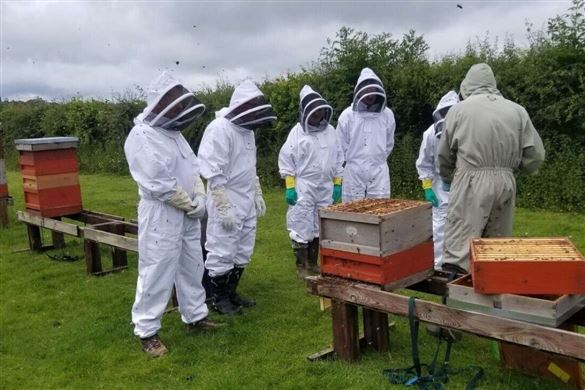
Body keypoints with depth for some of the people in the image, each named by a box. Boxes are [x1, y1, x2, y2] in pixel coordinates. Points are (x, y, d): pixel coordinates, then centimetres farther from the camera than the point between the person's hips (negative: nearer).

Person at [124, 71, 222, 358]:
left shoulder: (173, 132, 11)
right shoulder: (142, 136, -17)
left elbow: (192, 168, 14)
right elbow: (159, 183, -22)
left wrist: (199, 198, -3)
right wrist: (190, 204, -13)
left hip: (187, 214, 9)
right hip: (161, 216, -9)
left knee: (191, 267, 17)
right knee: (157, 274, -1)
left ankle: (195, 315, 33)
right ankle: (147, 332, 12)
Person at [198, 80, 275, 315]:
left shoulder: (247, 130, 11)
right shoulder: (219, 129, -17)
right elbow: (213, 174, -21)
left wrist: (257, 195, 18)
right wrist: (225, 208, -22)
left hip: (247, 204, 9)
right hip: (226, 205, -9)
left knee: (242, 253, 15)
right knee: (222, 254, 1)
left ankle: (231, 293, 28)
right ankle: (218, 298, 16)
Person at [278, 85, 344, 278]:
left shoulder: (330, 131, 7)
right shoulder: (297, 132, -7)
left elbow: (338, 159, 12)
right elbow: (286, 160, -7)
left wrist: (337, 184, 9)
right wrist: (290, 187, -12)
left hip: (325, 188, 5)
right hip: (303, 188, -5)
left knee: (320, 227, 11)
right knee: (302, 227, -1)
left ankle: (313, 263, 25)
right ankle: (302, 266, 11)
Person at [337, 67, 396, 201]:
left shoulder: (387, 114, 1)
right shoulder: (348, 115, -4)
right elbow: (342, 145, 4)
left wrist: (378, 158, 12)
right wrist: (353, 160, 7)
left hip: (379, 171, 1)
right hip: (354, 171, -1)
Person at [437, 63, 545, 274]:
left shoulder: (459, 109, 2)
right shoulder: (517, 110, 8)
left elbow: (444, 155, 9)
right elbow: (536, 155, 5)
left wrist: (448, 180, 27)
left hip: (471, 182, -3)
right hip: (505, 182, 4)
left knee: (459, 247, -4)